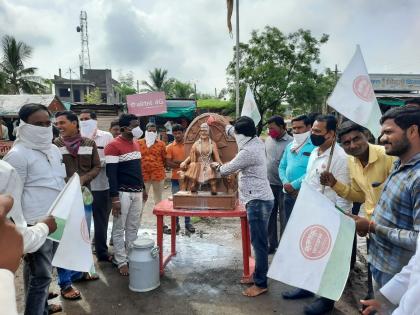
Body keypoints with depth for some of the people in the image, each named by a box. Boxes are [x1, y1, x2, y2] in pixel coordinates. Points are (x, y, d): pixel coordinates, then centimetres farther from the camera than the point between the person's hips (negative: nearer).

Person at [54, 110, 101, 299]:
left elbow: (97, 167, 3)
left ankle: (79, 272, 34)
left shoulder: (89, 144, 2)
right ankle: (65, 283, 13)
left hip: (84, 196, 4)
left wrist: (83, 178, -13)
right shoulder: (54, 145, -6)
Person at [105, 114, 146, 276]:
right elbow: (111, 173, -16)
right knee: (119, 229, 4)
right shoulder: (114, 146, -14)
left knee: (133, 227, 14)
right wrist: (114, 197, -20)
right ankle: (121, 261, 15)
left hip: (137, 192, 8)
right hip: (123, 193, -7)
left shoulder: (135, 143, 11)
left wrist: (143, 188, 20)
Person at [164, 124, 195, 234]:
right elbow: (168, 163, -6)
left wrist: (180, 161, -14)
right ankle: (176, 224, 15)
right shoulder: (170, 147, 0)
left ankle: (188, 223, 18)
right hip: (176, 178, 0)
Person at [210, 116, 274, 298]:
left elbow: (228, 169, -9)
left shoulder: (248, 151, -21)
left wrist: (217, 166, 13)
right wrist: (226, 125, 41)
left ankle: (261, 284, 7)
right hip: (260, 199, 10)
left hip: (258, 201, -10)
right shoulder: (256, 142, 7)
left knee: (259, 243, -2)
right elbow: (238, 134, 29)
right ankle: (258, 275, 29)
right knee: (258, 241, 17)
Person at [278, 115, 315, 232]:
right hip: (288, 193, 7)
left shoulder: (314, 146, -9)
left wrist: (294, 185, -15)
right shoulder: (290, 146, 14)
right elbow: (282, 167, 13)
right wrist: (285, 183, -5)